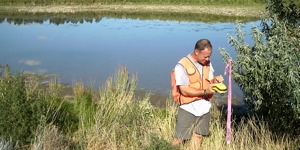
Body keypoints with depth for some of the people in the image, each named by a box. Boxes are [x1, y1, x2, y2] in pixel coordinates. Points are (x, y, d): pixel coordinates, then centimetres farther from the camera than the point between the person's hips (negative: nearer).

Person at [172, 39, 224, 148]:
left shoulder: (207, 63, 6)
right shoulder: (182, 66, -15)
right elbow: (184, 90, -18)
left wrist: (216, 80, -9)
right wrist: (205, 92, -21)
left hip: (204, 107, 6)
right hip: (188, 108, -6)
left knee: (198, 137, 12)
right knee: (179, 140, -2)